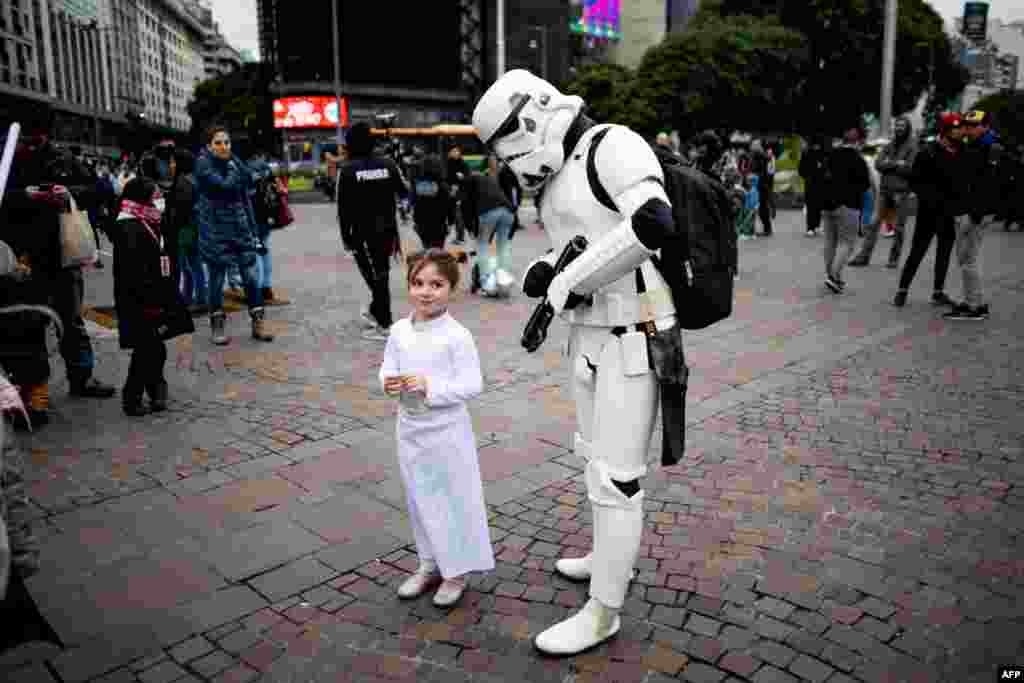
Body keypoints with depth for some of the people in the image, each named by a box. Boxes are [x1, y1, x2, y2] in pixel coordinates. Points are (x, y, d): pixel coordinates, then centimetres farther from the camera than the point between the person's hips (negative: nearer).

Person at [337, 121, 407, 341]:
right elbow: (403, 193, 11)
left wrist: (345, 236, -3)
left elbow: (344, 207, -10)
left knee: (376, 276, 1)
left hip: (363, 232, -4)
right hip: (387, 230, 4)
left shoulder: (347, 170, -10)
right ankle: (375, 311, 38)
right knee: (381, 272, 20)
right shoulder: (388, 165, 1)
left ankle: (385, 325, 3)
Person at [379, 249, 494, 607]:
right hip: (410, 430, 6)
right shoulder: (399, 331, -1)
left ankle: (457, 570, 25)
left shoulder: (457, 336, -17)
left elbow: (472, 384, -18)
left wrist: (431, 386, -27)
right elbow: (388, 369, 7)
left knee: (454, 500, 8)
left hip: (447, 432, -5)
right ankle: (430, 564, 35)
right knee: (420, 500, 18)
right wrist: (389, 381, -15)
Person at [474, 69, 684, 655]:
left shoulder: (614, 146, -16)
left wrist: (568, 281, -24)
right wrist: (545, 273, 1)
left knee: (615, 475, -1)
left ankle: (603, 612, 15)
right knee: (599, 454, 23)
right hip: (592, 332, 10)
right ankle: (614, 558, 44)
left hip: (634, 339, -10)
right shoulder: (562, 173, 13)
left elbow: (653, 224, -33)